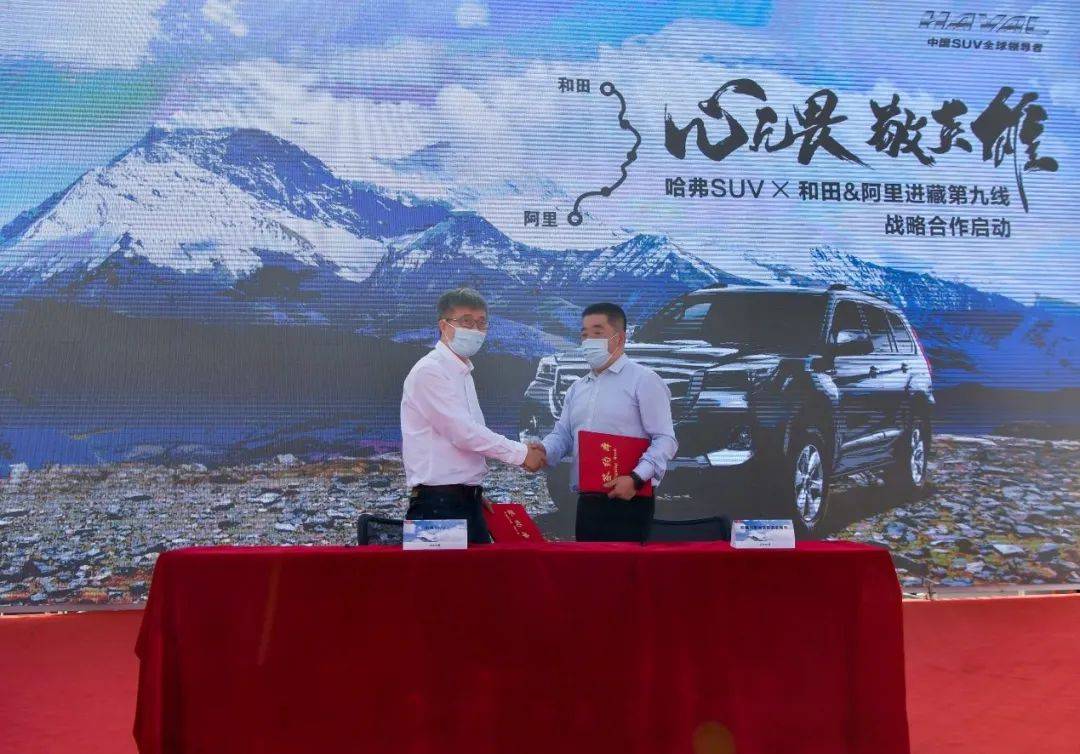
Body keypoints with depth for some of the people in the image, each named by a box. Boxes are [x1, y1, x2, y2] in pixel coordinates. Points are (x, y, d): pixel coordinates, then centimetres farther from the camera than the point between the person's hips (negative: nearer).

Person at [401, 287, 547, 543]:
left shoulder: (463, 371, 16)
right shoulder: (429, 371, -13)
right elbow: (463, 433, -19)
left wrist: (474, 491, 17)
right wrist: (521, 454, -13)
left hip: (467, 500, 9)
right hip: (438, 503, -8)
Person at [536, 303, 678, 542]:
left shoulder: (643, 380, -4)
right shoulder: (577, 389, 19)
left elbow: (665, 440, -11)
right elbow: (562, 436, 17)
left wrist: (636, 478, -23)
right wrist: (543, 451, -6)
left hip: (628, 502, -7)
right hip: (587, 503, 7)